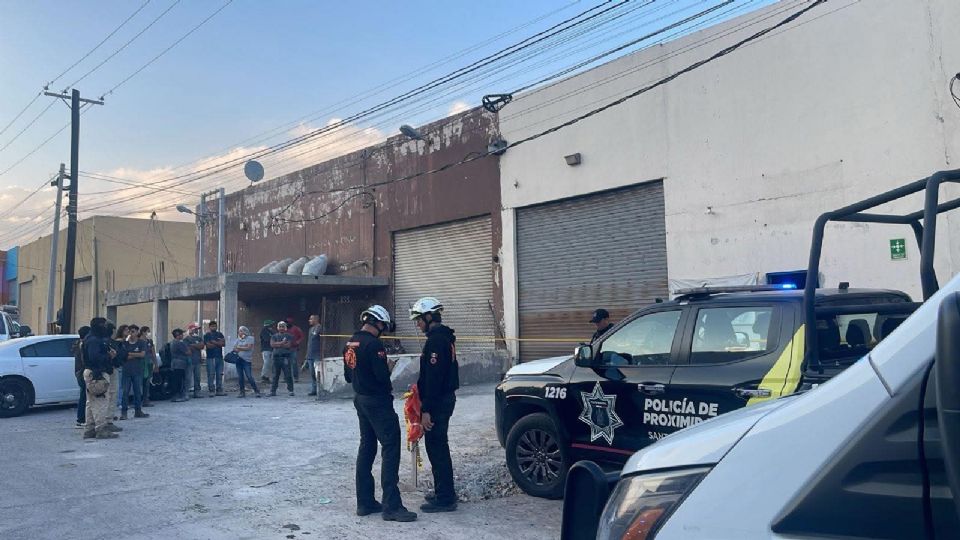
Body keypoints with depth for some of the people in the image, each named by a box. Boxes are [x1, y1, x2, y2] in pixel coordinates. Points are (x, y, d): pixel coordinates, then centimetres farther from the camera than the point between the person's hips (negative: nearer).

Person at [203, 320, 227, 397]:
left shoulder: (220, 335, 15)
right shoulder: (206, 335, 4)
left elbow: (224, 343, 1)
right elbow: (208, 345, -11)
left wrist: (214, 342, -8)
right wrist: (219, 343, -2)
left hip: (220, 357, 4)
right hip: (210, 357, -4)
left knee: (220, 374, 4)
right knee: (211, 375, -6)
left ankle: (219, 390, 9)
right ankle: (211, 391, -2)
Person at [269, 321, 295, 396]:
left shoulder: (288, 336, 5)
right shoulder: (274, 336, 14)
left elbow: (288, 345, -9)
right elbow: (272, 344, -3)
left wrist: (277, 344, -5)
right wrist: (282, 343, -11)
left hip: (285, 357, -3)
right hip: (276, 357, 3)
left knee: (288, 375, -3)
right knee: (275, 375, 6)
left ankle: (291, 390, 3)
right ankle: (273, 391, 11)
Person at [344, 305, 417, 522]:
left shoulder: (350, 343, 9)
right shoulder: (373, 344, -19)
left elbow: (348, 376, 15)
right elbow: (382, 375, -22)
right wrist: (389, 367, -3)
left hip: (360, 399, 9)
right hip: (377, 401, -9)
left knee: (367, 447, 15)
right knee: (390, 448, -6)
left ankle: (365, 502, 19)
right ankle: (391, 506, -7)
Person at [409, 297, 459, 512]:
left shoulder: (436, 340, -19)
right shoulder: (445, 337, 13)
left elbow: (433, 378, -24)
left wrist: (427, 410, -22)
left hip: (437, 402, -10)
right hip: (445, 398, 10)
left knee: (436, 448, -3)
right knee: (439, 447, 18)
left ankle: (445, 499, 4)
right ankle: (444, 492, 28)